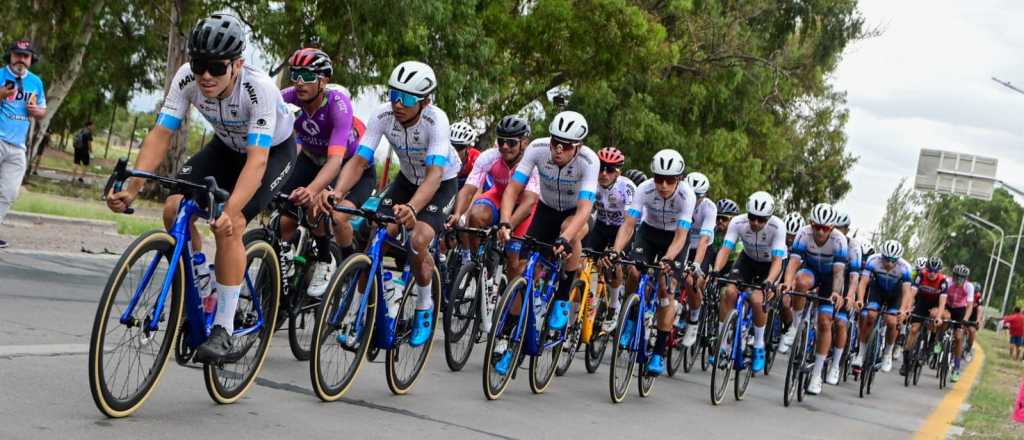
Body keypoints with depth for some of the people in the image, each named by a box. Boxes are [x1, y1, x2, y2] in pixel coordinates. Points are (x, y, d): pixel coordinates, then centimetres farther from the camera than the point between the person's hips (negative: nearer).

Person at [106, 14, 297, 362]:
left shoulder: (260, 89, -38)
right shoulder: (187, 77, -25)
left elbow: (257, 160, -45)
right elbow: (161, 135, -26)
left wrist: (229, 211, -58)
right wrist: (132, 187, -40)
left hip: (274, 151, -5)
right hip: (227, 146, 5)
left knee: (228, 225, -26)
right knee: (174, 209, -15)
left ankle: (224, 330, -16)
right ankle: (202, 292, 8)